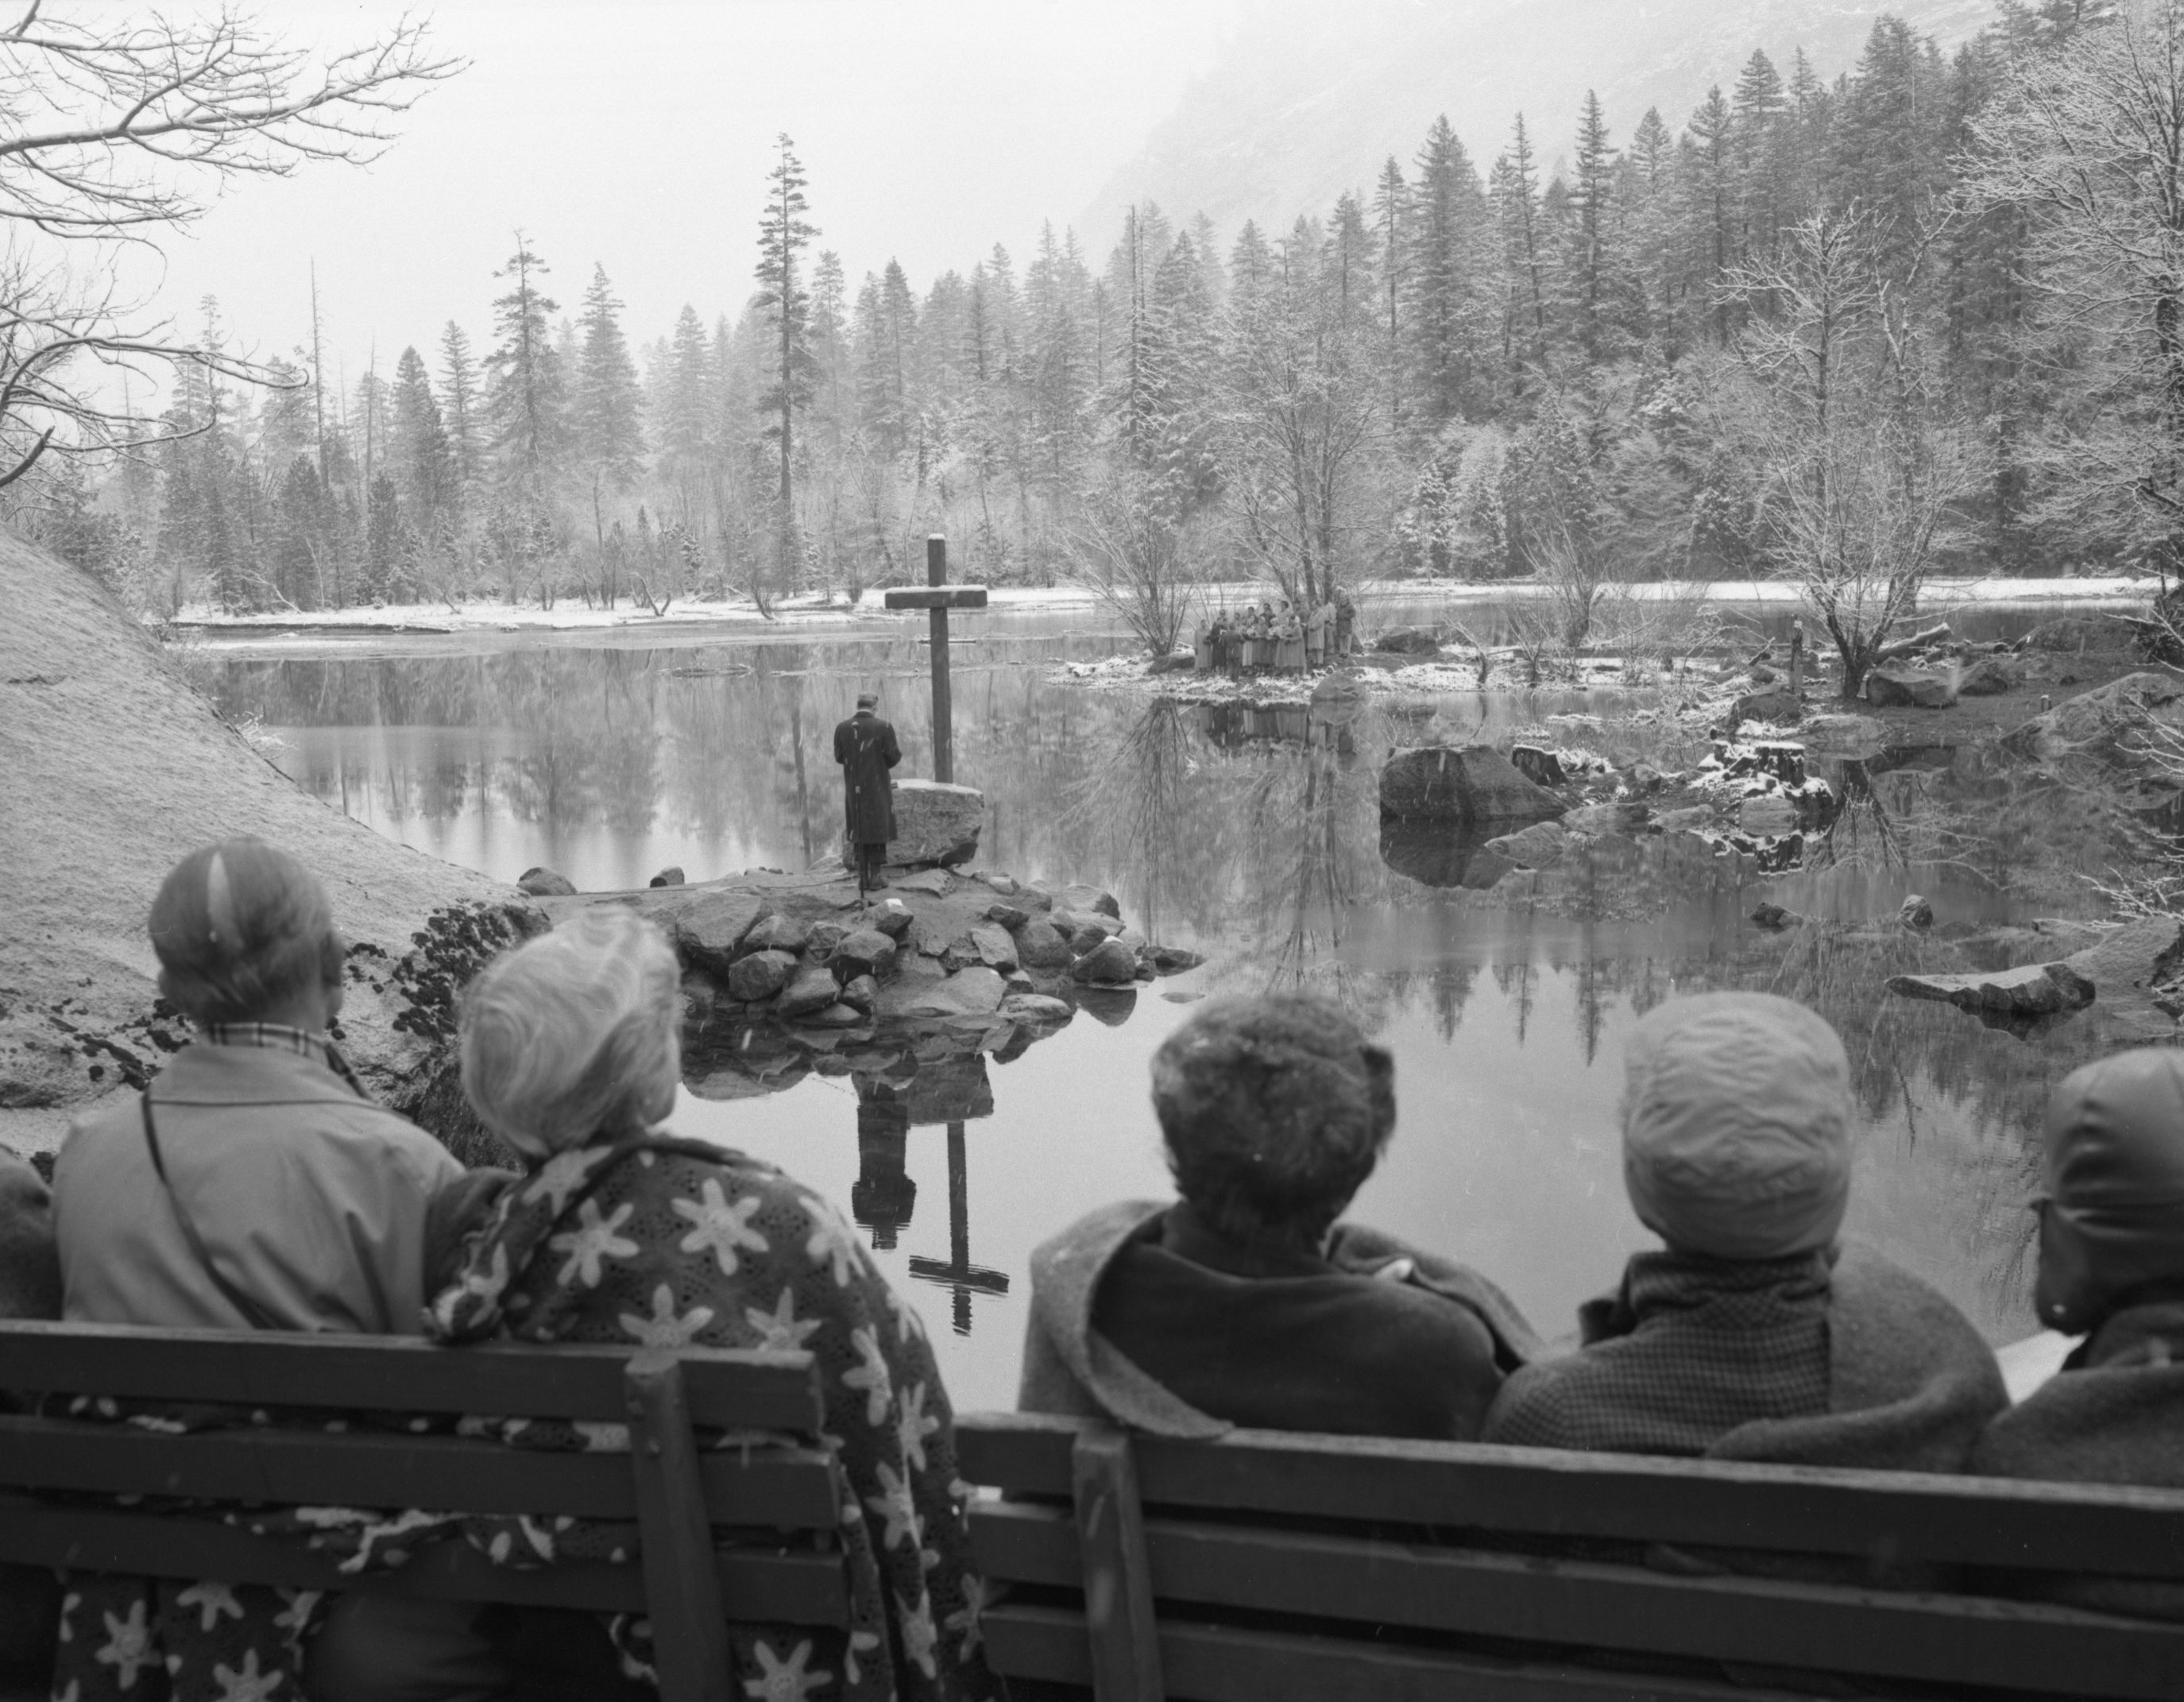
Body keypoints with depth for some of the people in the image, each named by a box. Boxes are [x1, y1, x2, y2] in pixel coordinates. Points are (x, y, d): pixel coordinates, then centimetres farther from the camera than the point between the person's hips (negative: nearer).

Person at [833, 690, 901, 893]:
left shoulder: (842, 728, -3)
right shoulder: (883, 728, -12)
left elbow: (839, 757, 5)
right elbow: (892, 759, -9)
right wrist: (898, 751, 14)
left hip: (853, 788, 3)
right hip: (877, 788, -3)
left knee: (858, 831, 13)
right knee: (878, 830, 6)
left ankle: (862, 876, 12)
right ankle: (875, 875, 4)